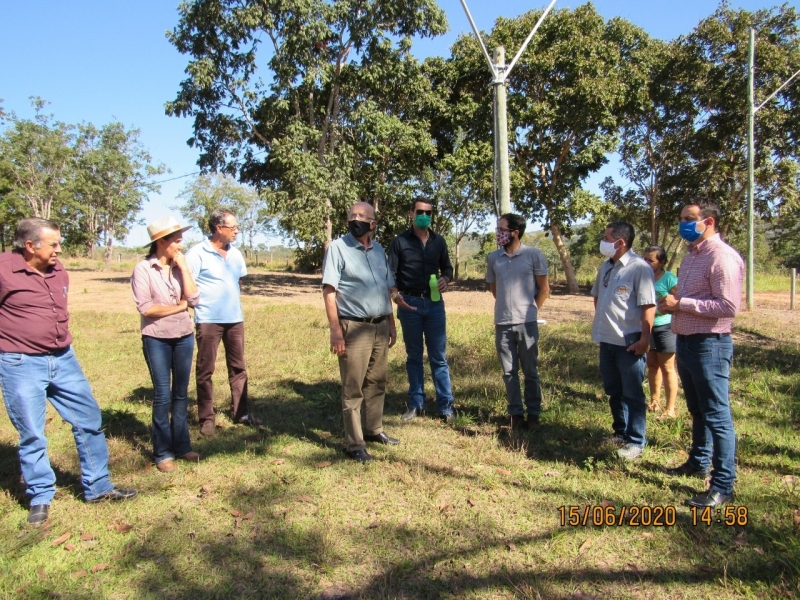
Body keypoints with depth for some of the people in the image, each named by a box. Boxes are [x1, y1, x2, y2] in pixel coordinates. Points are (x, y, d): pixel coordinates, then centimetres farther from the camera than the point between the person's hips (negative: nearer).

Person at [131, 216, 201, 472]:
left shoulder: (180, 267, 4)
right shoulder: (143, 269, -9)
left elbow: (194, 299, -6)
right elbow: (146, 307, -15)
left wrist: (183, 267, -9)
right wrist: (178, 306, -7)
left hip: (184, 337, 4)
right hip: (156, 339, -4)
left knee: (181, 393, 11)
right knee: (163, 395, 2)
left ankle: (181, 445, 23)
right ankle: (163, 453, 14)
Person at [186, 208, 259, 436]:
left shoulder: (235, 253, 9)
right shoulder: (198, 253, -8)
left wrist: (232, 304, 12)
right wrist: (198, 306, -10)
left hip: (235, 319, 6)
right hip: (208, 321, -5)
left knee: (238, 367, 10)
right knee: (205, 370, 4)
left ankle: (240, 412, 21)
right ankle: (207, 417, 14)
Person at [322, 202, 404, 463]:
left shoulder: (379, 250, 12)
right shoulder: (337, 248, -6)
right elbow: (329, 290, -11)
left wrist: (391, 324, 15)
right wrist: (335, 330, -17)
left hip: (380, 326, 6)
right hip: (354, 327, -6)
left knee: (377, 383, 15)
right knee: (353, 388, 0)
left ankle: (374, 430, 29)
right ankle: (354, 444, 8)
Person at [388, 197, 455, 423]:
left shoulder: (439, 241, 9)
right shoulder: (400, 241, 0)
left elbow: (447, 267, 17)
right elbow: (391, 273, -1)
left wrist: (445, 279, -7)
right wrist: (395, 293, -20)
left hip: (435, 303, 2)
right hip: (410, 304, -2)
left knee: (439, 357, 3)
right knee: (414, 357, 8)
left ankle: (445, 406, 8)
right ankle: (416, 404, 17)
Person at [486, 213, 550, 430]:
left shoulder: (534, 255, -5)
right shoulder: (493, 258, 5)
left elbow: (544, 289, 2)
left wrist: (530, 310, 4)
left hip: (527, 323, -3)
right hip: (502, 323, 3)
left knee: (530, 371, 7)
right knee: (509, 372, 9)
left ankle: (533, 413, 20)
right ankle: (516, 413, 21)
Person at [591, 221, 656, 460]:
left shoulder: (639, 268, -15)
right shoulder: (605, 266, 9)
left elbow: (649, 306, -18)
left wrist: (645, 339, -21)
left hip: (629, 342, -8)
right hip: (607, 339, 8)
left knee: (632, 394, 4)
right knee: (613, 391, 19)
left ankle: (636, 442, 16)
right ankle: (620, 432, 34)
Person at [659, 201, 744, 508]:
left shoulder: (722, 257, -15)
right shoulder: (690, 257, 15)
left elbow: (729, 306, -24)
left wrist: (681, 303, -21)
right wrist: (670, 303, 3)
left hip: (709, 345, -9)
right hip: (685, 342, 9)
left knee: (717, 416, -2)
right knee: (697, 411, 21)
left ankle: (723, 485, 7)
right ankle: (699, 462, 36)